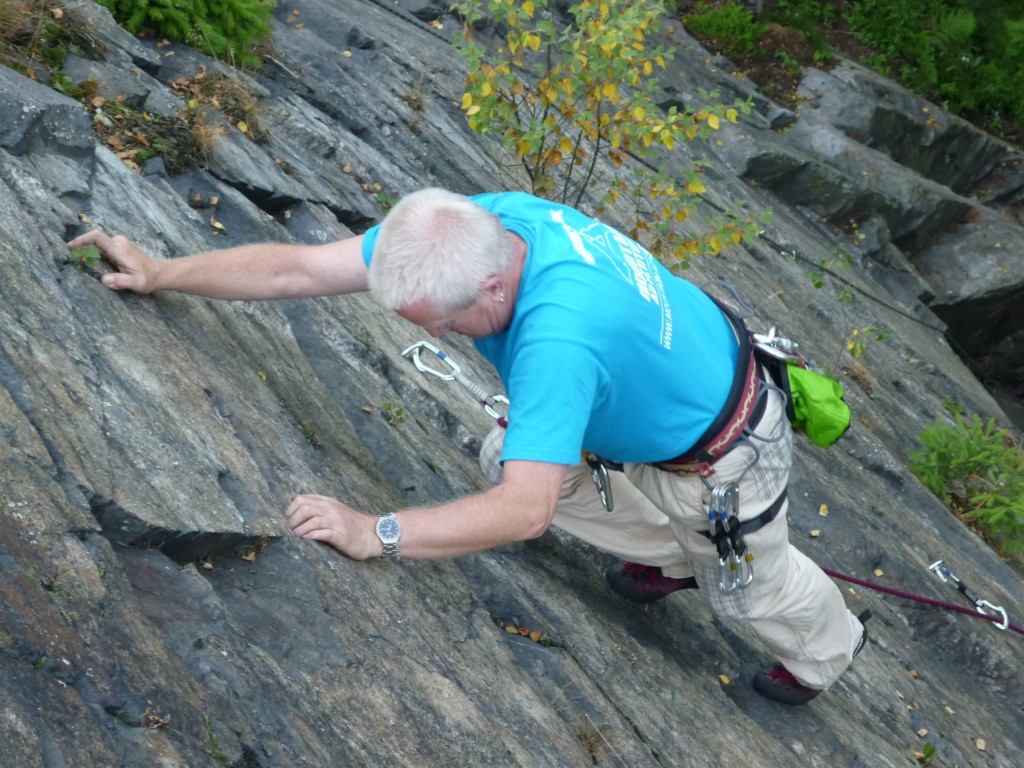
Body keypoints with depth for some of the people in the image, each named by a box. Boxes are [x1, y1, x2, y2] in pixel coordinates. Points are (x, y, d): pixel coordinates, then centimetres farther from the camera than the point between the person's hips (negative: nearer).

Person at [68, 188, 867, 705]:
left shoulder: (557, 336, -46)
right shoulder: (474, 220, -23)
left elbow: (525, 510, -47)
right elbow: (301, 269, -19)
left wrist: (375, 533, -47)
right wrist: (163, 272, -18)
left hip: (721, 453, -7)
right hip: (657, 393, 7)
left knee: (754, 582, 20)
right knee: (510, 455, 17)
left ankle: (827, 652, 58)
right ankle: (672, 558, 38)